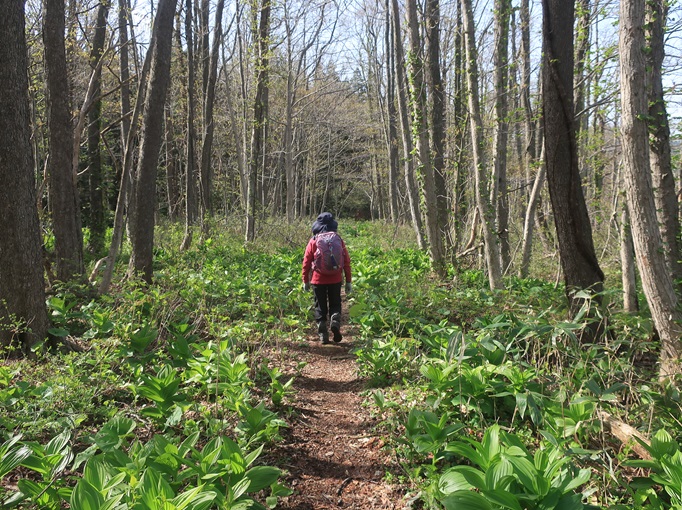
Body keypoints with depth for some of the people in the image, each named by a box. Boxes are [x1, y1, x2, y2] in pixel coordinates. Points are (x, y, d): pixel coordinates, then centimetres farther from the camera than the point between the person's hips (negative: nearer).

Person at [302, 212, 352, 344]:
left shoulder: (313, 241, -1)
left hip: (318, 280, -1)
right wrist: (348, 281, 7)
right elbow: (347, 261, 1)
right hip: (335, 280, 1)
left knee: (320, 307, 10)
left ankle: (323, 335, 5)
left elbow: (306, 262, -1)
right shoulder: (339, 240, 1)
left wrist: (306, 281, 9)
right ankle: (335, 323, -12)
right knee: (335, 304, 15)